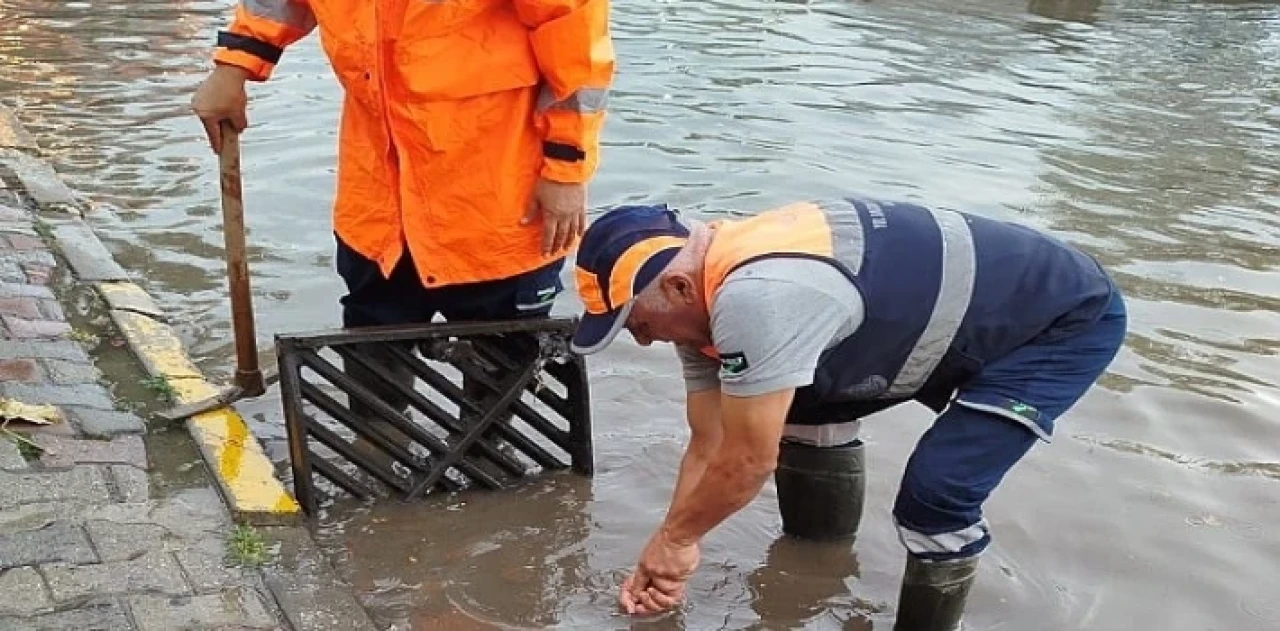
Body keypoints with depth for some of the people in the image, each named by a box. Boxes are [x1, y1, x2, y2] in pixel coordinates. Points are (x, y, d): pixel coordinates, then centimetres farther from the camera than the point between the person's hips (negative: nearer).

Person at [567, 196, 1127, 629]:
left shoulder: (757, 299, -36)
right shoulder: (706, 296, -5)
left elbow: (749, 462, -26)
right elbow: (709, 445, 2)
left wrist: (673, 538, -9)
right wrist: (673, 555, 2)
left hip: (1068, 317, -9)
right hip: (955, 308, 9)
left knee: (934, 493, -22)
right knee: (808, 404, 11)